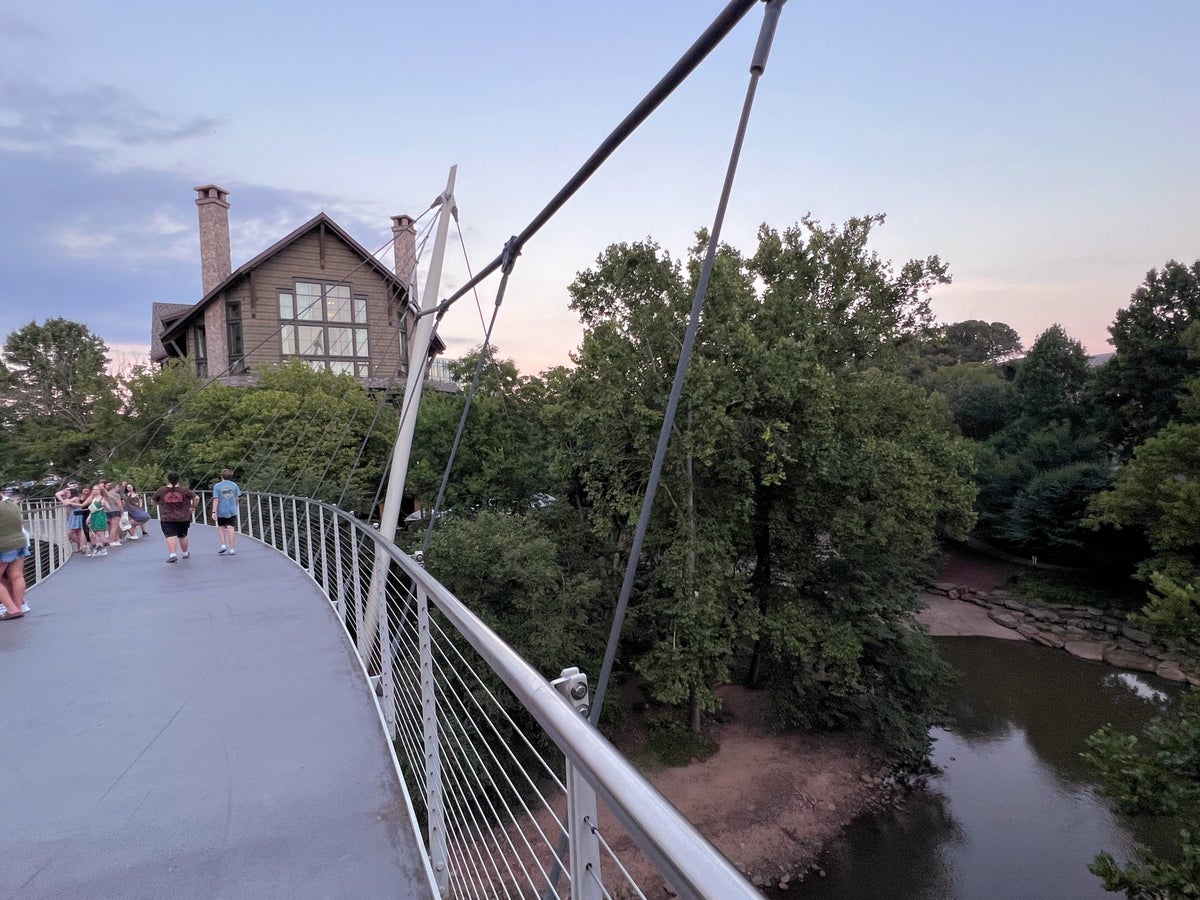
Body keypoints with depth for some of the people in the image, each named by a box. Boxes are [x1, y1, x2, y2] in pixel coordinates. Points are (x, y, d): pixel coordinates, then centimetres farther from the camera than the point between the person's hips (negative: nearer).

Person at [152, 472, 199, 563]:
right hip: (183, 518, 1)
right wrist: (193, 507, 7)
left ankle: (172, 555, -23)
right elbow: (196, 498, -7)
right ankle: (185, 553, 31)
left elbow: (154, 500, 14)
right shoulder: (184, 490, -4)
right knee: (182, 536, 16)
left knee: (170, 536, -6)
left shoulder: (161, 491, -2)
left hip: (167, 518, -1)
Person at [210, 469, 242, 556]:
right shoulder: (234, 485, 2)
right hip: (232, 511, 1)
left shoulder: (217, 486, -6)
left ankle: (223, 545, 7)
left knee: (221, 527, 19)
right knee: (231, 528, -2)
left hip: (221, 511, -1)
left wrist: (214, 512, -11)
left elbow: (215, 500, -11)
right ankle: (231, 549, -3)